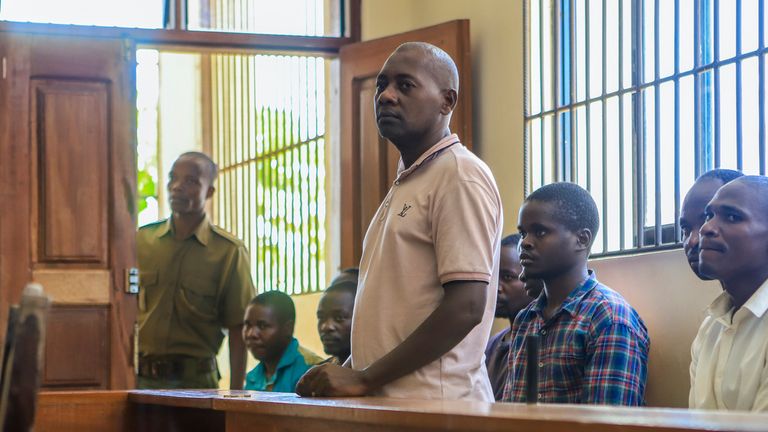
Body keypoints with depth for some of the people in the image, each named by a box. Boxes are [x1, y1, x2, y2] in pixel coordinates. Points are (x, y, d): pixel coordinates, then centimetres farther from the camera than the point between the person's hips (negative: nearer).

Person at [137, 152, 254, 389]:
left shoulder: (229, 251, 0)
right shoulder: (141, 240, 9)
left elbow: (238, 330, -1)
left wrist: (235, 394, -7)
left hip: (194, 379, -2)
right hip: (139, 378, 2)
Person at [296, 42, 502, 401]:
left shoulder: (460, 175, -9)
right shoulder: (405, 182, 19)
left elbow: (466, 307, -18)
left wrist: (366, 378, -17)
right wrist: (347, 372, 8)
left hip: (432, 402, -8)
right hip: (387, 401, 8)